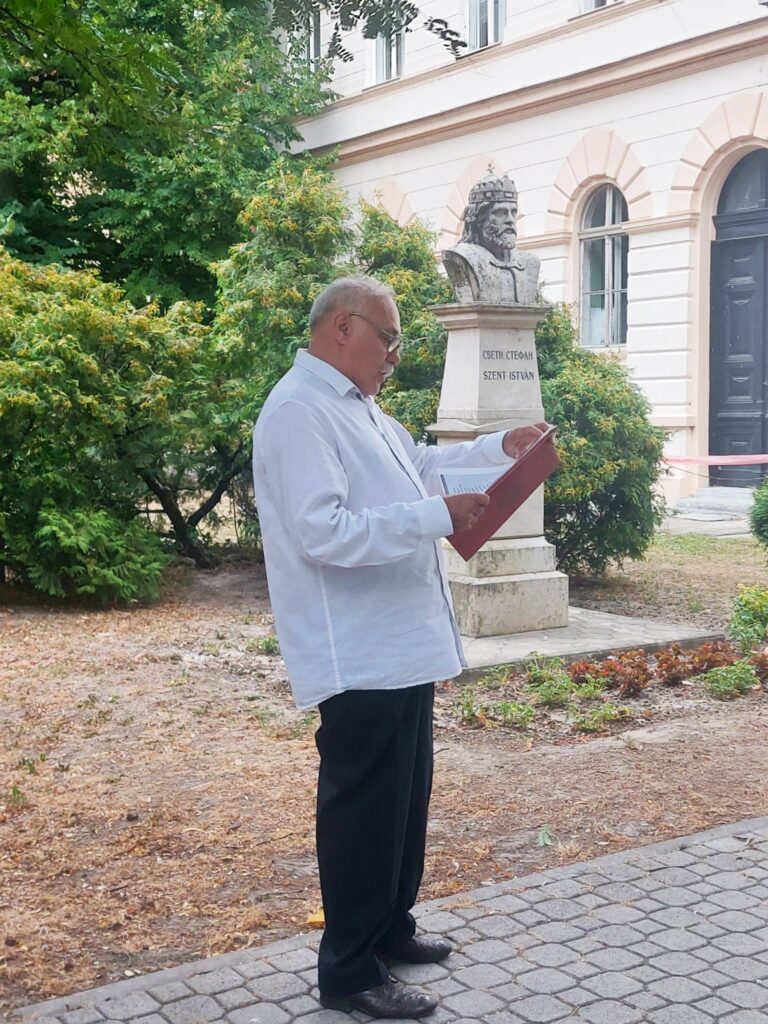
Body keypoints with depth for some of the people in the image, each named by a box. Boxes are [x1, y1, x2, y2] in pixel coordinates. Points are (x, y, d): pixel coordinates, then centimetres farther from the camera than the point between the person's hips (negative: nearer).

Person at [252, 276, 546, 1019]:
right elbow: (322, 533, -28)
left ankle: (389, 928, 36)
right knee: (363, 810, 0)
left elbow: (419, 464, 30)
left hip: (402, 646, 11)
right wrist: (437, 517, -28)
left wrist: (500, 448, 19)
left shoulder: (356, 406, 16)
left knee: (405, 800, 20)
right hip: (359, 659, -11)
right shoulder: (299, 412, -18)